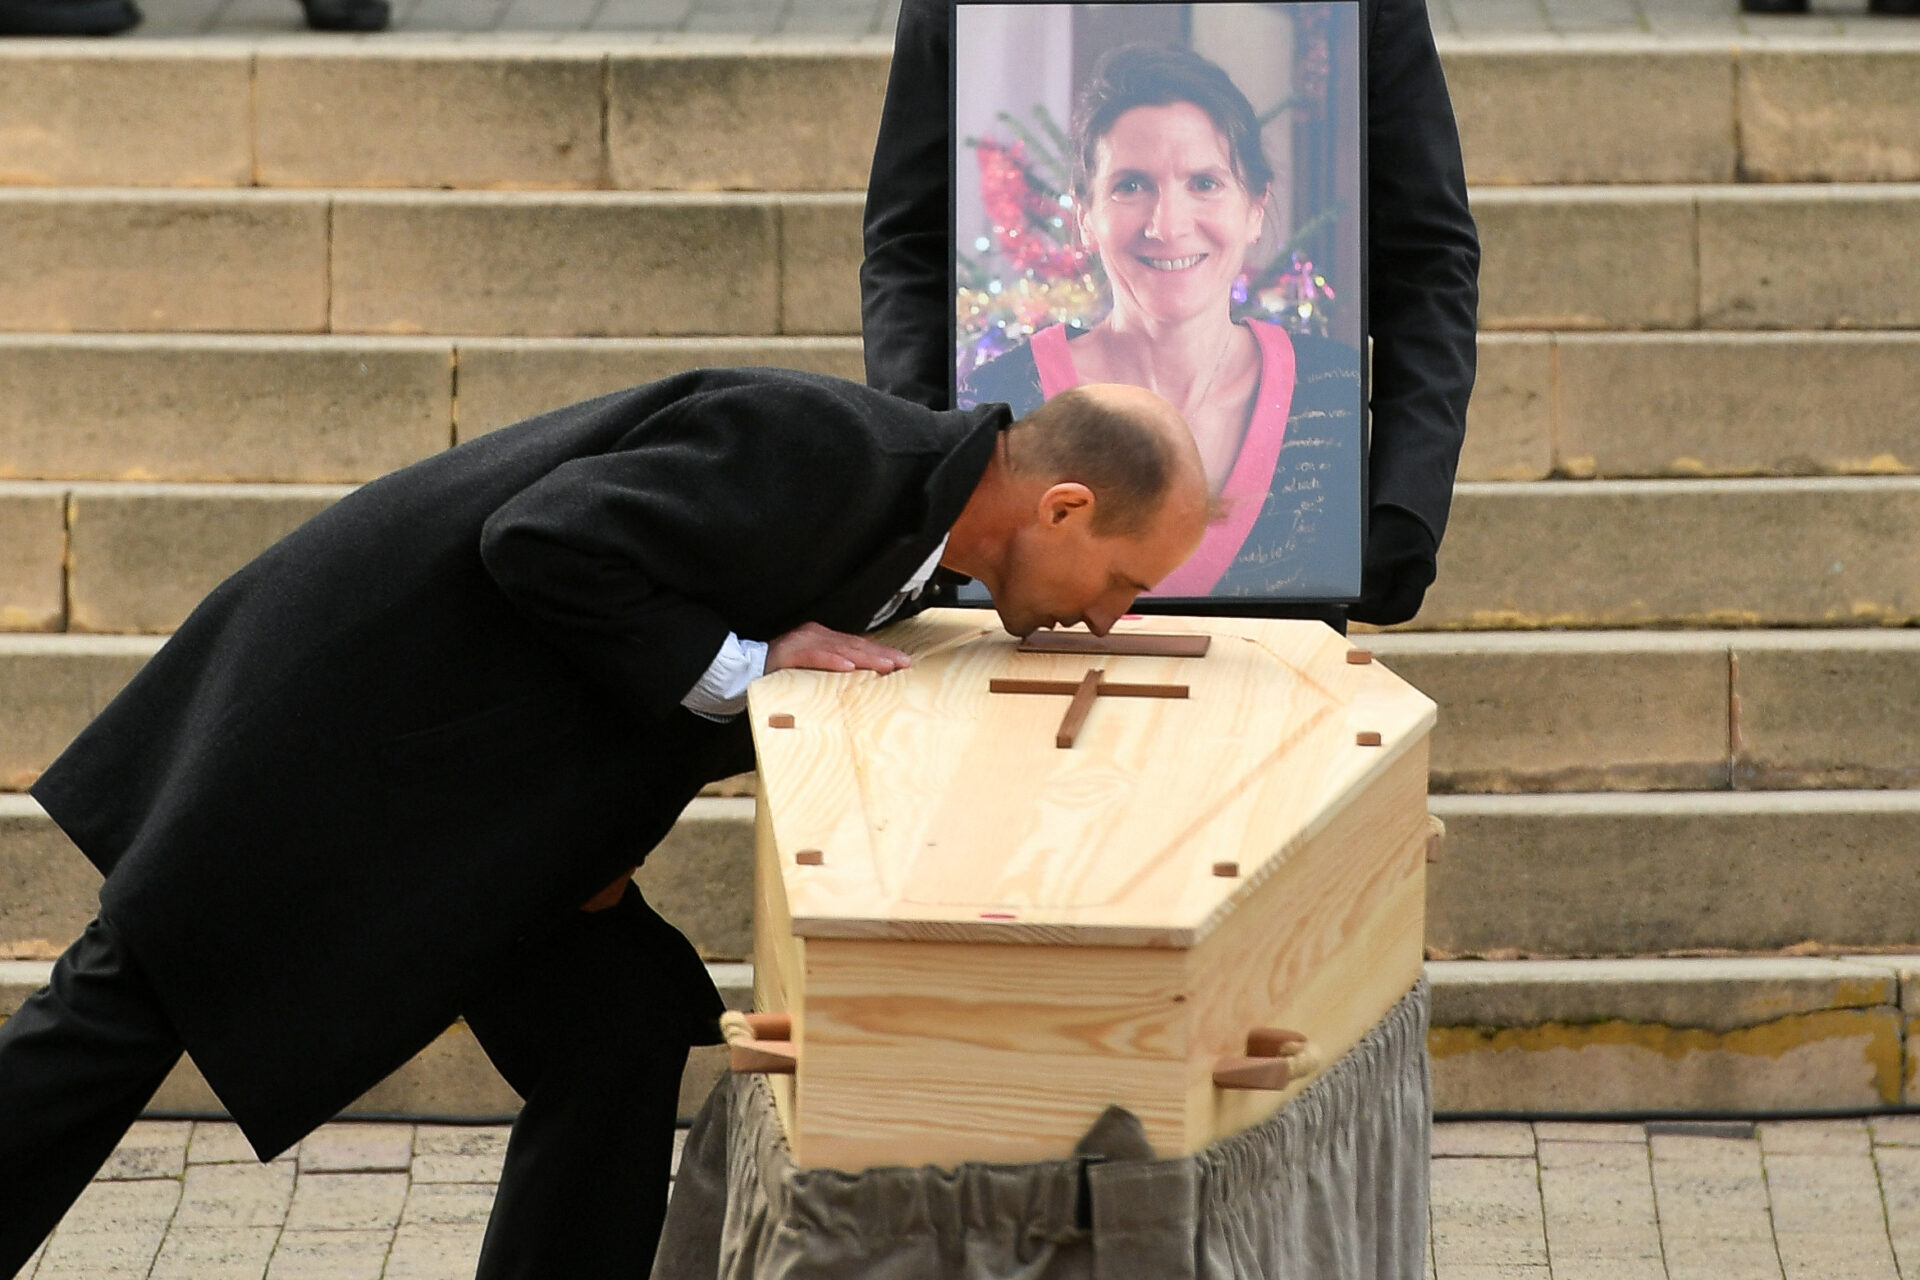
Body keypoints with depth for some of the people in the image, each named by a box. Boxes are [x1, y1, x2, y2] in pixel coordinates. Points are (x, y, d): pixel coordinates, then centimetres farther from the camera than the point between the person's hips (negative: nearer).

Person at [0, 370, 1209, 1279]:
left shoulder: (904, 506, 5)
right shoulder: (823, 449, -25)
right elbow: (542, 543, -29)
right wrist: (742, 664, -23)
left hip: (470, 778, 9)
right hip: (353, 706, -9)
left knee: (621, 1034, -1)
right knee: (141, 998, 0)